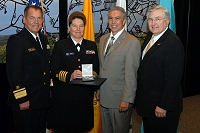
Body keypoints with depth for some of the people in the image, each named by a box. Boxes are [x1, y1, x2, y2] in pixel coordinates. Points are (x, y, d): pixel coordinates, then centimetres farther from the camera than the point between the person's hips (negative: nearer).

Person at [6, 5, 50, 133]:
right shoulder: (16, 40, -13)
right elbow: (13, 73, -18)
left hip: (43, 100, 8)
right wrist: (21, 99, -20)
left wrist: (49, 90, 13)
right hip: (25, 102, -7)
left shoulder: (44, 39, 11)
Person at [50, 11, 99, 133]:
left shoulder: (92, 46, 11)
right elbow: (54, 70, -3)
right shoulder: (60, 45, 2)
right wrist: (69, 76, -20)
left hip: (85, 95, 3)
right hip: (65, 95, -2)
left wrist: (92, 75, -10)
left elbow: (96, 68, 13)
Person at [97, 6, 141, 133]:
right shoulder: (103, 39, 10)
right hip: (104, 97, 7)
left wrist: (127, 99, -18)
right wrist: (99, 90, 13)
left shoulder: (132, 42, -14)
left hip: (120, 99, -6)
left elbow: (131, 74, -17)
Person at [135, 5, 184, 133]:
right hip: (147, 102, 8)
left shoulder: (173, 43, -19)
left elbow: (173, 78, -22)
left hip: (162, 107, -8)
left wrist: (163, 106, -22)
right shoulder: (150, 37, 8)